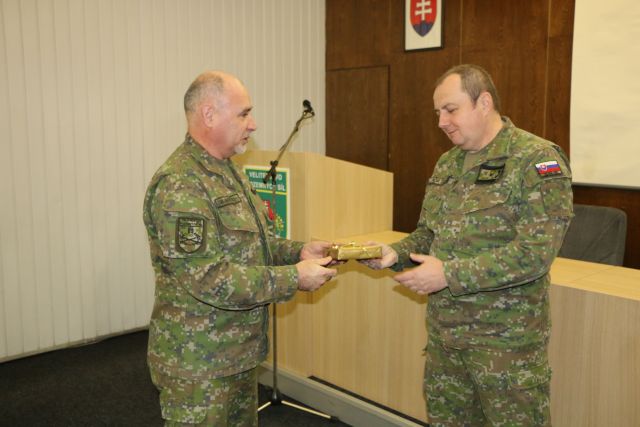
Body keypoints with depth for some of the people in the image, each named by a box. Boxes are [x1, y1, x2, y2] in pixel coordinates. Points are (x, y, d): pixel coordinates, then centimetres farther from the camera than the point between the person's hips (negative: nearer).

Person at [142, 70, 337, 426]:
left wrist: (298, 251, 2)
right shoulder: (179, 185, -22)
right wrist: (293, 278, -21)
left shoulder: (228, 171, 11)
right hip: (198, 364, -9)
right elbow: (209, 280, -27)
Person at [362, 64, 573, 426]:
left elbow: (535, 254, -22)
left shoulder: (537, 161, -14)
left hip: (506, 339, -6)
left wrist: (449, 275, -22)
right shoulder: (447, 163, 9)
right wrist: (395, 253, -3)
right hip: (444, 331, 7)